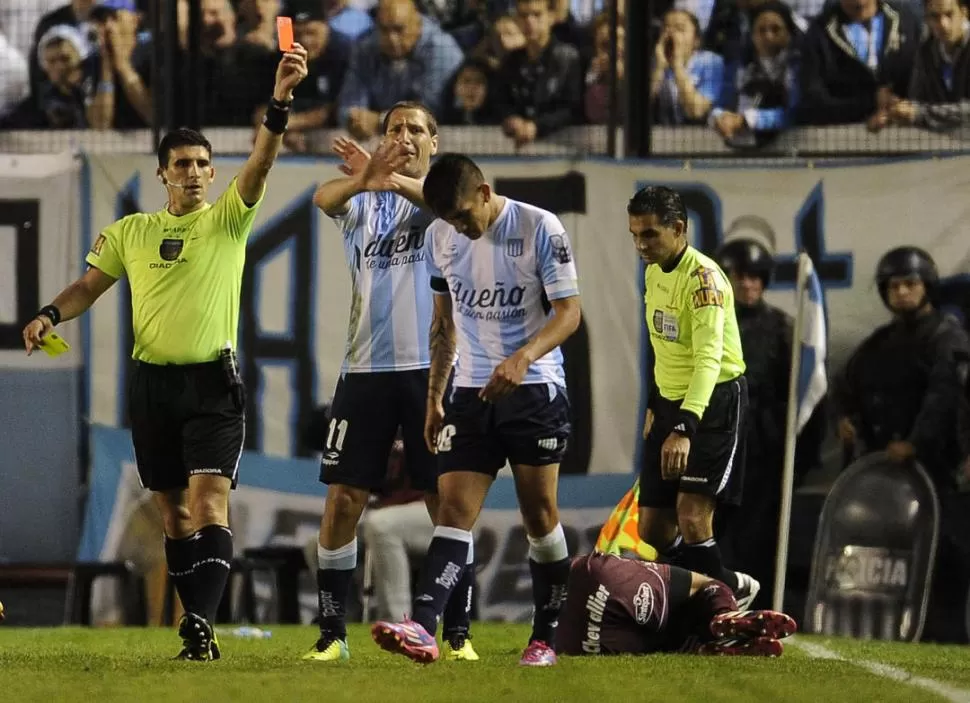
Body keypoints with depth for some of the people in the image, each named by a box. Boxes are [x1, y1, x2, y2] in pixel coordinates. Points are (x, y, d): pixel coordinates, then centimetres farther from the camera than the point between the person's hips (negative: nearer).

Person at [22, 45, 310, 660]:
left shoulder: (228, 219, 0)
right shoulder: (132, 231, 10)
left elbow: (260, 164, -15)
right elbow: (90, 286, 16)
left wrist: (280, 102, -31)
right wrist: (51, 314, -5)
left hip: (213, 381, -4)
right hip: (152, 380, 4)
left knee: (210, 499, -18)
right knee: (174, 510, 7)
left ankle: (200, 625, -26)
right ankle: (201, 629, 15)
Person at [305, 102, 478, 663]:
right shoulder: (364, 201, 10)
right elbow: (324, 198, -13)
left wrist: (391, 180, -44)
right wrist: (365, 179, -39)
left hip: (432, 367, -2)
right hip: (367, 367, 2)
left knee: (447, 501, -1)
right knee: (343, 499, -1)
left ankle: (458, 633, 6)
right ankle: (332, 633, 5)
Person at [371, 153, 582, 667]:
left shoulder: (540, 229, -10)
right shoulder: (441, 237, 6)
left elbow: (569, 311, -12)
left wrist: (522, 358, -28)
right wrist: (435, 396, 15)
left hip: (534, 391, -4)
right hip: (471, 393, 4)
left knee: (539, 514, 1)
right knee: (454, 509, -8)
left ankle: (544, 638, 11)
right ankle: (422, 629, -23)